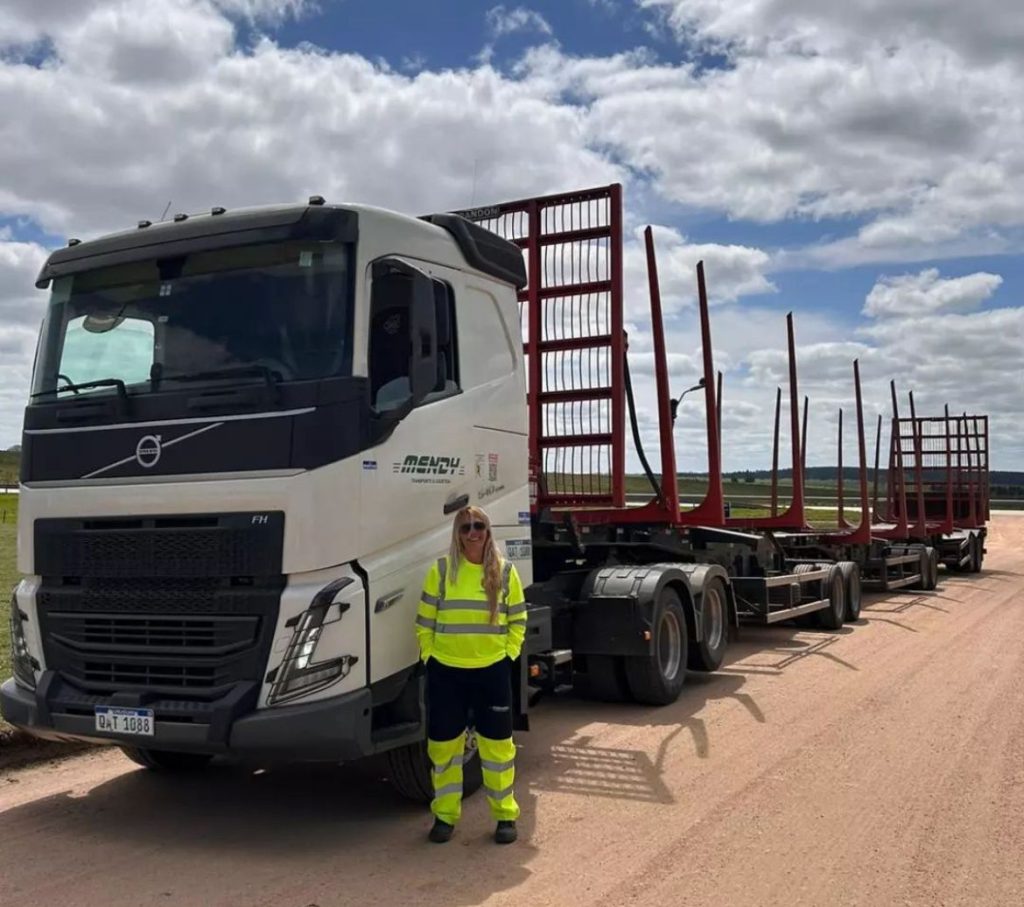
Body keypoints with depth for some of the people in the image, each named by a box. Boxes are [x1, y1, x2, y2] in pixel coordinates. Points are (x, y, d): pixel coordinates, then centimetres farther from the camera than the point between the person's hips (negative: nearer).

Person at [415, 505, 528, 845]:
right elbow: (424, 620, 4)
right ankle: (445, 814, 22)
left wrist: (509, 654, -1)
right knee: (444, 744, 7)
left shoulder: (505, 571, 2)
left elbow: (518, 619, 8)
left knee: (497, 743, 6)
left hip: (492, 670, 0)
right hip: (445, 671, 0)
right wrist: (429, 656, -2)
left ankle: (505, 813, 20)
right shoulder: (441, 570, 0)